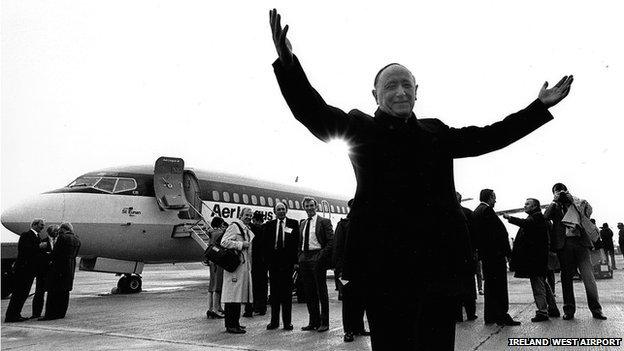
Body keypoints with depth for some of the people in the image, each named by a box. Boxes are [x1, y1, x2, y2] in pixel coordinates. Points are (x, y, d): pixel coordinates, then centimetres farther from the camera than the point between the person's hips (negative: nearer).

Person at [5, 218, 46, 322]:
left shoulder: (36, 236, 18)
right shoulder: (26, 235, -9)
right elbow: (24, 249, -22)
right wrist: (38, 247, -23)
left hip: (30, 270, 9)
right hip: (23, 269, -9)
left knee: (24, 293, 12)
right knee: (19, 293, -6)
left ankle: (16, 314, 19)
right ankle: (10, 317, -1)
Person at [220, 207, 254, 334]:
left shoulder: (247, 230, 22)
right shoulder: (234, 226, -9)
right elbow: (224, 242, -18)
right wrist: (241, 244, -17)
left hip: (244, 266, 10)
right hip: (235, 265, -10)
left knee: (238, 295, 12)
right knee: (233, 295, -8)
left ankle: (234, 323, 19)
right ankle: (231, 325, -5)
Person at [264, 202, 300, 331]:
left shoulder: (294, 223, 3)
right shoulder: (269, 225, 8)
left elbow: (297, 242, 0)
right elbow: (265, 244, 7)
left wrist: (296, 260, -7)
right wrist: (267, 260, -2)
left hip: (288, 262, -2)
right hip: (273, 262, 2)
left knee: (287, 293, 4)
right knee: (274, 293, 8)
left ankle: (287, 322, 13)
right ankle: (274, 321, 18)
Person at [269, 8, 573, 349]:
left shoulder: (435, 132, 18)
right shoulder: (361, 127, 6)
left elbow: (488, 136, 21)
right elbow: (316, 114, -8)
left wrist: (540, 106, 20)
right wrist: (288, 63, -23)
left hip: (440, 261, 5)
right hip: (386, 263, -4)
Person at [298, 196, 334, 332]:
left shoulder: (324, 222, -2)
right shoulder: (302, 223, 16)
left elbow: (331, 241, -7)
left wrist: (321, 256, -14)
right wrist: (300, 257, 8)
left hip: (318, 259, -6)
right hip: (304, 259, 6)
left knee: (321, 291, 1)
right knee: (309, 292, 9)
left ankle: (324, 323, 9)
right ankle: (314, 321, 19)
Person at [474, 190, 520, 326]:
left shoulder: (476, 211, 15)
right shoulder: (487, 210, -14)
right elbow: (499, 232, -18)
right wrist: (508, 252, -15)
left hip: (485, 254, 10)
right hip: (495, 253, -10)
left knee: (490, 285, 14)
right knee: (500, 285, -5)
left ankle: (490, 316, 18)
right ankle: (502, 316, -1)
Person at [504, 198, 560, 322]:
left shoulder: (537, 216, -9)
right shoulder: (534, 218, 22)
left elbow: (526, 223, -29)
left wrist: (510, 218, -32)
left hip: (535, 256, -10)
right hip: (536, 257, 10)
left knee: (537, 283, -8)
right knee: (542, 283, 16)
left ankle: (542, 311, -6)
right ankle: (552, 309, 24)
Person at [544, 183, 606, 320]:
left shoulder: (577, 203, 16)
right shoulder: (554, 207, 14)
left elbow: (588, 210, 1)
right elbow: (545, 217, -2)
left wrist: (571, 199, -2)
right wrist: (555, 201, -4)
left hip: (580, 241, 0)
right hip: (563, 243, 0)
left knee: (589, 276, -4)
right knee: (566, 277, 3)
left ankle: (596, 309, 4)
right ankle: (569, 310, 8)